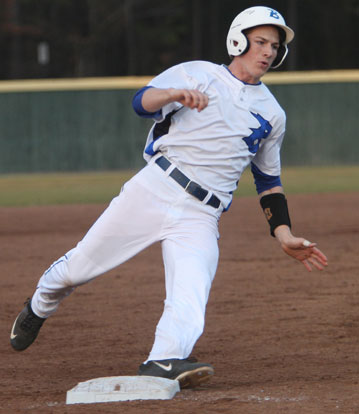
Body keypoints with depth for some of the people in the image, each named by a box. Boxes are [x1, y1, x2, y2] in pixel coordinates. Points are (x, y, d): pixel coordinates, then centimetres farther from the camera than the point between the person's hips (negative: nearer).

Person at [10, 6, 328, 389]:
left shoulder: (272, 114, 20)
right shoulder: (198, 74, 8)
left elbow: (268, 181, 27)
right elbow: (142, 101, -8)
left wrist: (284, 236, 14)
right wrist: (176, 94, -30)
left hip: (201, 217, 2)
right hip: (155, 188, -2)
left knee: (189, 303, -23)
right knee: (79, 266, 3)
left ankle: (163, 363, -40)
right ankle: (39, 308, 32)